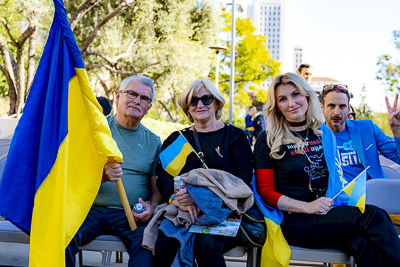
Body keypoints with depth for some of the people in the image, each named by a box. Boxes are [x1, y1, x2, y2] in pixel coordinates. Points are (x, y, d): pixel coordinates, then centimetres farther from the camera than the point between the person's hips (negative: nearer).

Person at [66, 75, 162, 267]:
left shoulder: (153, 142, 13)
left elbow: (157, 188, 14)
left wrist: (152, 208, -9)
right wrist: (102, 176, -21)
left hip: (131, 215, 0)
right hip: (90, 208, 0)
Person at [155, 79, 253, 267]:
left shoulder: (235, 136, 11)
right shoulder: (176, 139, 19)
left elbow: (243, 178, -3)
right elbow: (162, 175, 4)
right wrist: (176, 199, -21)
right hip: (185, 213, 2)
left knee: (205, 244, -34)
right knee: (162, 244, -31)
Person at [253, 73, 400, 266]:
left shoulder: (324, 133, 14)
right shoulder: (268, 141, -1)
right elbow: (266, 192, -3)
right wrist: (306, 207, -15)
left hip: (329, 214, 5)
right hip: (294, 221, -4)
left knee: (365, 245, -30)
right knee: (373, 216, -24)